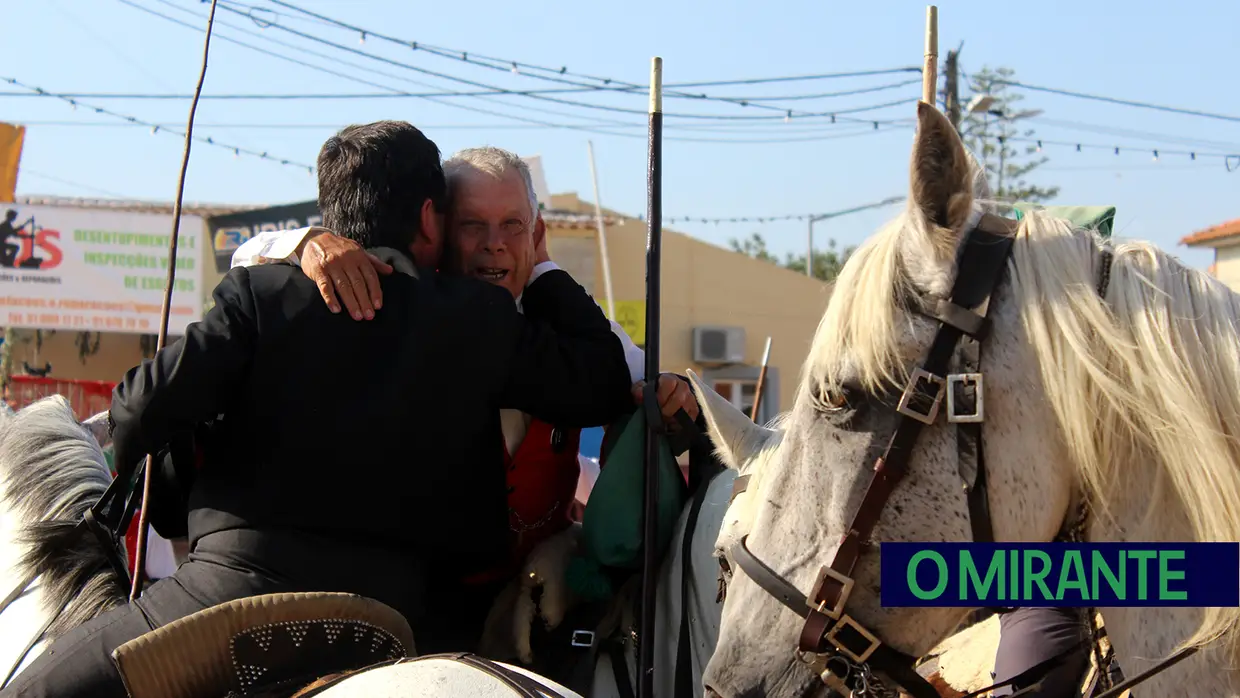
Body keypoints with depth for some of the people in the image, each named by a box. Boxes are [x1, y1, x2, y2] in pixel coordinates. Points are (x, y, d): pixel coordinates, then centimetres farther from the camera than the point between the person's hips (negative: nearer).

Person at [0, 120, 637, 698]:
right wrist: (543, 274, 25)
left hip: (242, 576, -2)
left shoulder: (263, 292, 2)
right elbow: (603, 388, 12)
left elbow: (150, 404, -5)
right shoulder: (483, 317, 6)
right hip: (386, 613, 3)